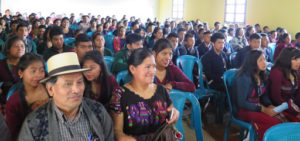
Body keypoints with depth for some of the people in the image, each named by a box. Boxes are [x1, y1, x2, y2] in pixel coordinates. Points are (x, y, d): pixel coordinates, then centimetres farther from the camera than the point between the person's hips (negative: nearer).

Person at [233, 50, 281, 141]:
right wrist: (263, 109, -20)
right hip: (243, 110, -7)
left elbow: (264, 96, 15)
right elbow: (241, 103, -18)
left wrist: (270, 106, -6)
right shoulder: (243, 77, -17)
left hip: (258, 107, 7)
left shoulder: (261, 75, 6)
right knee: (275, 122, -28)